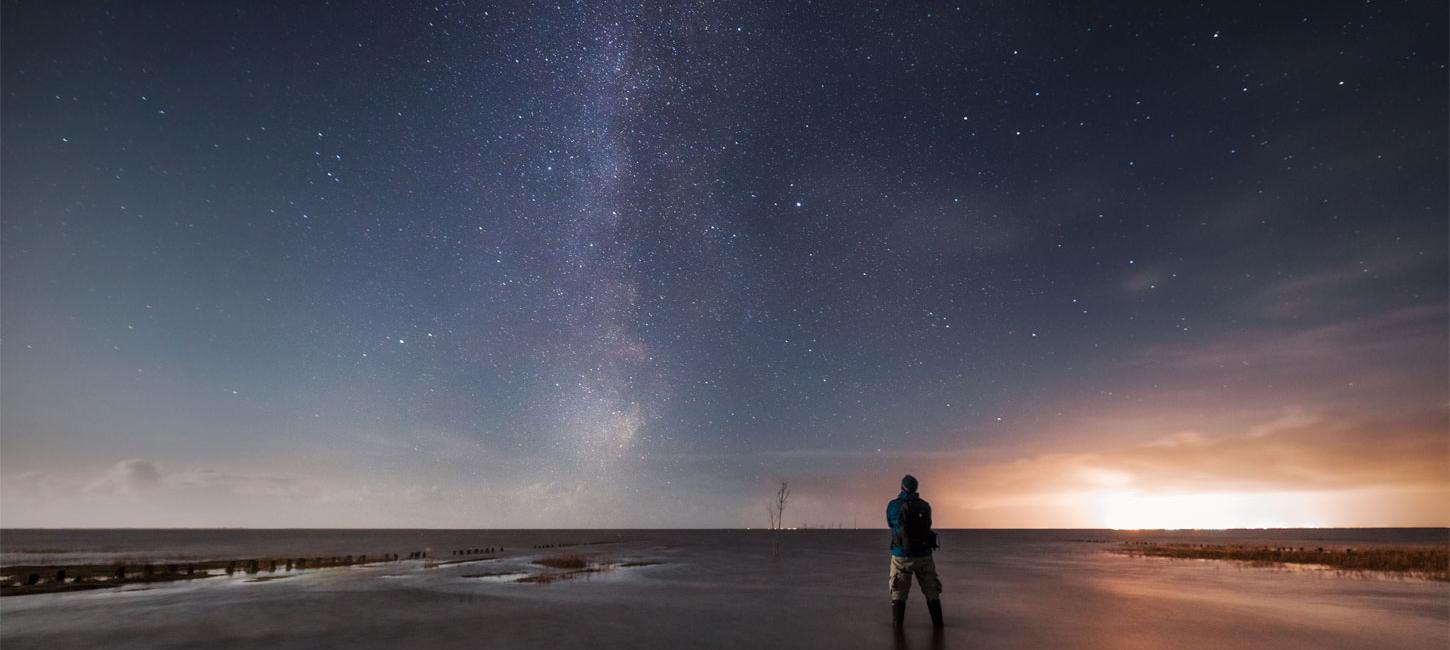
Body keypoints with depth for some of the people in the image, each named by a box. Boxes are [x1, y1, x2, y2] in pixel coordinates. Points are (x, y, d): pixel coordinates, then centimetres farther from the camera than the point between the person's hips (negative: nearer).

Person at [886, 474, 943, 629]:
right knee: (932, 591, 17)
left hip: (901, 556, -2)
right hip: (924, 556, 2)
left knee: (899, 593, 11)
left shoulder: (893, 505, -7)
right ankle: (937, 623, 20)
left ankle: (897, 624, 8)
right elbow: (925, 526, 14)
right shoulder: (925, 506, 0)